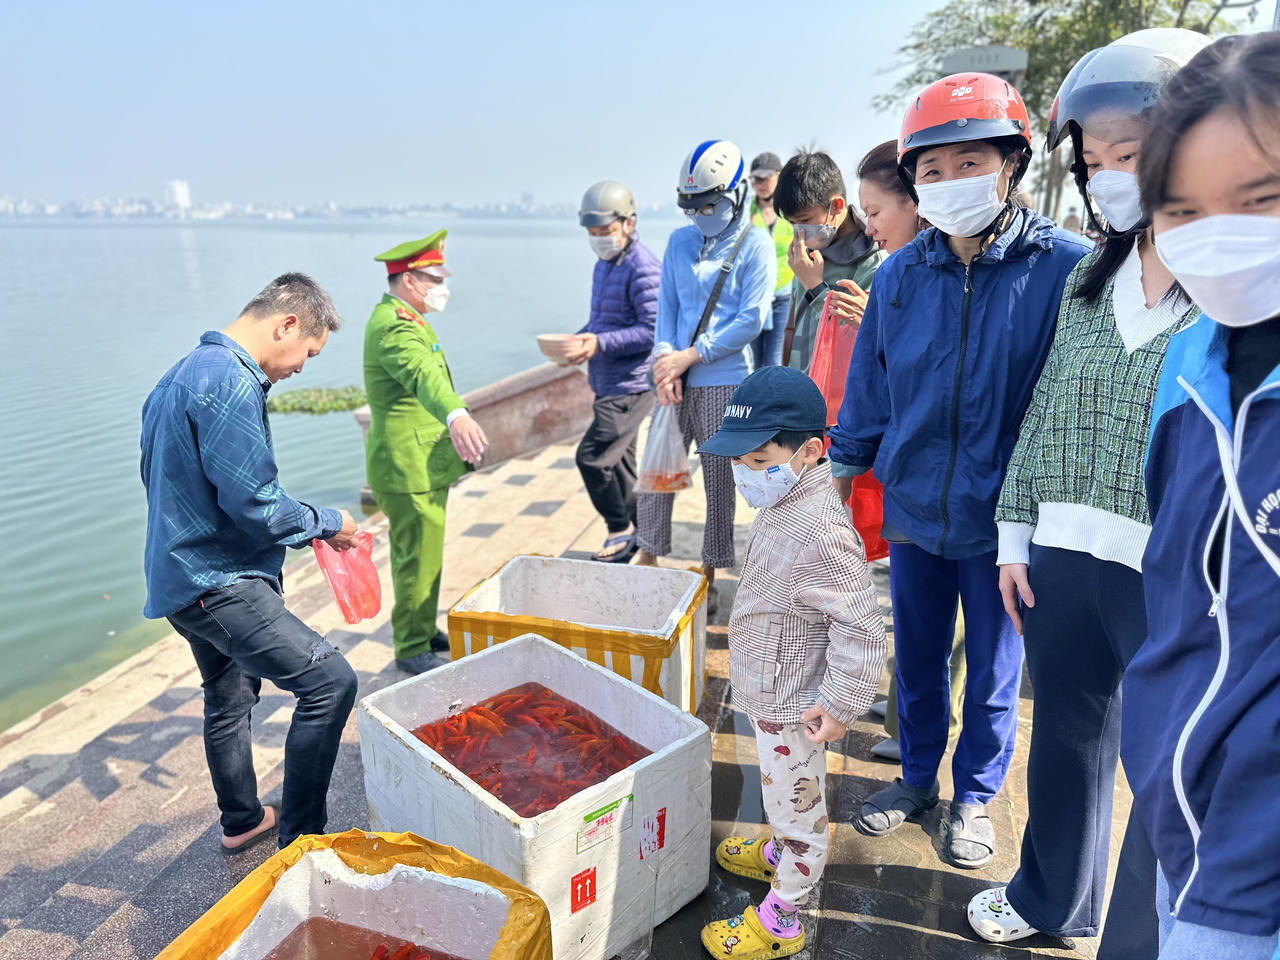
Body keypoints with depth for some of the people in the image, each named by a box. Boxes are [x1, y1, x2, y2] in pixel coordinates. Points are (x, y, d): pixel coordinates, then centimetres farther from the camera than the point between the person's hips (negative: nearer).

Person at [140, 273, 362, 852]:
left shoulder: (188, 371, 14)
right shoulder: (231, 385, -20)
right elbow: (256, 505, -24)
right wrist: (327, 523, -8)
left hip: (182, 577, 12)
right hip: (217, 583, -11)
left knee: (229, 699, 25)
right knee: (330, 681, -16)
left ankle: (242, 822, 43)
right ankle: (299, 838, -5)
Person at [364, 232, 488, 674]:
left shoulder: (400, 317, 15)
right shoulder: (394, 326, -22)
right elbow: (423, 374, -44)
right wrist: (456, 416, -62)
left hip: (419, 463, 11)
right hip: (409, 467, -11)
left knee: (417, 553, 20)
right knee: (418, 558, -1)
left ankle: (421, 629, 35)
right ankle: (412, 649, 12)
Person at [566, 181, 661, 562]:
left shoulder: (643, 268, -16)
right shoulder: (604, 264, 15)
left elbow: (654, 330, -21)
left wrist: (600, 344, -25)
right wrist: (581, 338, 4)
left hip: (630, 386, -10)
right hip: (608, 384, 10)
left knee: (592, 457, -13)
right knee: (619, 463, 15)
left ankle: (620, 530, 6)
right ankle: (637, 538, 28)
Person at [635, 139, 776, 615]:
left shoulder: (754, 244, -3)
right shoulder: (680, 241, 11)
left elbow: (751, 321, -11)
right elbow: (666, 307, 10)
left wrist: (689, 356, -12)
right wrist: (665, 361, -8)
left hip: (725, 383, -4)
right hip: (676, 380, 4)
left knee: (720, 481, 5)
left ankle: (708, 577, 18)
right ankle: (647, 559, 25)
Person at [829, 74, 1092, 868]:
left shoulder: (1064, 267, -12)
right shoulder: (900, 276, -2)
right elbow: (867, 392, 7)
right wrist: (845, 475, 10)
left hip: (1002, 520, -3)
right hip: (913, 509, 3)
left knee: (994, 668, 15)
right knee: (917, 657, 19)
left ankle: (976, 795, 39)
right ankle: (918, 777, 42)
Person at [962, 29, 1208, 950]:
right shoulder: (1090, 278, 9)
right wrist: (1016, 532, 10)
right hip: (1063, 559, 5)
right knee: (1066, 735, 19)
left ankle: (1138, 938, 33)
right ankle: (1051, 897, 42)